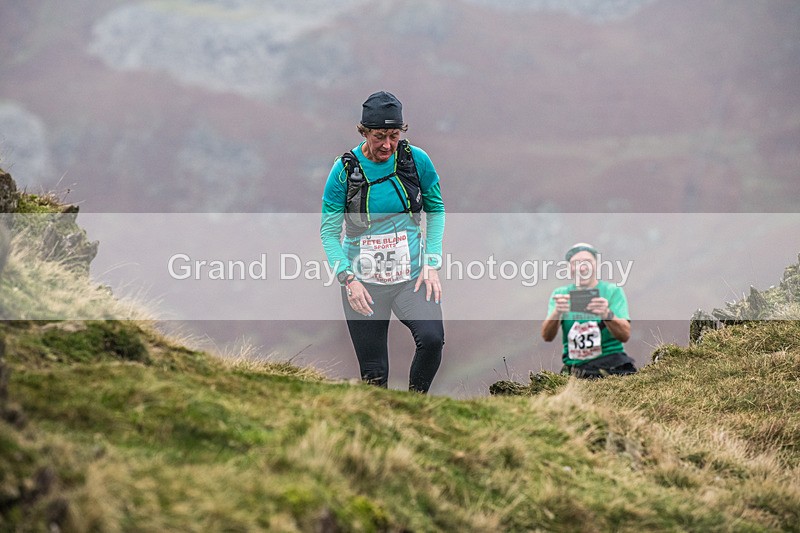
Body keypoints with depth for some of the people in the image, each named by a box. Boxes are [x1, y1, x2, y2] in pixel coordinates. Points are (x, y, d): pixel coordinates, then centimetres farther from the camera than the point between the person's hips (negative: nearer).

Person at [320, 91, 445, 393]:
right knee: (373, 374, 0)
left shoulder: (416, 159, -5)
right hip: (364, 282, 0)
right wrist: (348, 278, -16)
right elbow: (329, 232, -3)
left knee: (432, 338, -25)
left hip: (412, 276, 1)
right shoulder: (345, 169, -9)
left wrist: (432, 264, -2)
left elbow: (436, 209, 9)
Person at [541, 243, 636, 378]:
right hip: (574, 365, 1)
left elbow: (625, 335, -9)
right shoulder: (561, 294, 10)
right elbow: (546, 336, -4)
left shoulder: (613, 291, 5)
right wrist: (556, 313, -25)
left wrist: (607, 315, -29)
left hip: (611, 358, -1)